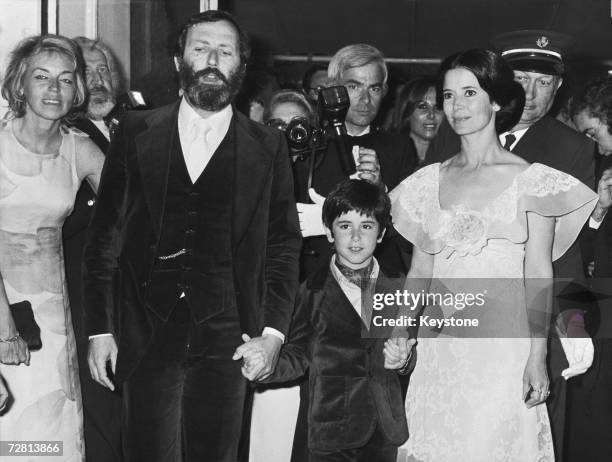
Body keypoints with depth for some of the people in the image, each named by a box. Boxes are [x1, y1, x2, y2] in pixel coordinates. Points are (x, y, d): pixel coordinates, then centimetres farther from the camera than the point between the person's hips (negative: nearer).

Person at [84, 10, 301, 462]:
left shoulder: (267, 148, 6)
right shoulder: (137, 133, 6)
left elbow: (284, 246, 6)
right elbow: (104, 236, 6)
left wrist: (273, 332, -4)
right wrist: (99, 329, 0)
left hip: (225, 340, 0)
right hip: (146, 335, 0)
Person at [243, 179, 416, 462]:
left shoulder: (397, 288, 6)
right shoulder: (313, 292, -2)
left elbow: (410, 352, 13)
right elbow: (298, 357, -3)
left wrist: (403, 361, -9)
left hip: (385, 428, 3)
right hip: (331, 428, -3)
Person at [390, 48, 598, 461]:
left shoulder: (530, 179, -1)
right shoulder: (430, 181, 11)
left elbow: (538, 276, -4)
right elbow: (420, 270, 13)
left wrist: (538, 357, -11)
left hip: (503, 344, -3)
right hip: (438, 347, 4)